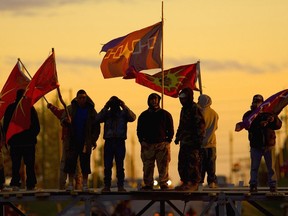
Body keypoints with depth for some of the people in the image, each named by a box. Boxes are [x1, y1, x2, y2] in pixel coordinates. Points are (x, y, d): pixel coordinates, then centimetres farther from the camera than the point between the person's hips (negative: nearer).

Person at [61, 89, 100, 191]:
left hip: (86, 142, 0)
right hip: (73, 141, 0)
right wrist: (66, 121, -21)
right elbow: (62, 120, 3)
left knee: (85, 163, 2)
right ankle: (70, 184, 4)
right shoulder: (70, 109, 4)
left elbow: (96, 126, 4)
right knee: (70, 162, -2)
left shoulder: (91, 110, 3)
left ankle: (85, 185, 9)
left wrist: (94, 140, -2)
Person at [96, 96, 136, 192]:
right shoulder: (106, 113, 12)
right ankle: (107, 185, 2)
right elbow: (97, 119, -6)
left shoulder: (123, 113, 10)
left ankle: (120, 186, 1)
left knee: (120, 165, -1)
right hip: (109, 141, 1)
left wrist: (124, 107, -12)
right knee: (107, 165, -1)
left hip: (120, 142, -1)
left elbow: (133, 118, -9)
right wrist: (105, 108, -10)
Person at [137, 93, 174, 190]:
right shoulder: (143, 115, 14)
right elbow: (139, 130, 18)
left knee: (163, 166, -6)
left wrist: (168, 141, 1)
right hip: (147, 145, 2)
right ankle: (148, 184, 2)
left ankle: (163, 183, -2)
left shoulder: (165, 114, 9)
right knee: (147, 166, -2)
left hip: (162, 144, -1)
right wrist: (142, 141, 6)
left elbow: (170, 129, 11)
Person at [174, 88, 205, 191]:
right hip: (184, 142, 10)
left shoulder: (195, 109, -10)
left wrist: (198, 139, -20)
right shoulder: (184, 109, 20)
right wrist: (178, 137, 25)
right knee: (182, 163, 10)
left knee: (192, 163, -10)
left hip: (192, 141, -10)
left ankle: (194, 183, -7)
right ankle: (185, 182, 16)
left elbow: (201, 124, -16)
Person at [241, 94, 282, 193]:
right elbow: (248, 126, -18)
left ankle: (273, 185, 7)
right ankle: (253, 185, 6)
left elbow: (278, 125, -2)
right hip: (255, 145, 0)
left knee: (271, 167, 2)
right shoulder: (248, 115, 1)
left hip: (268, 144, 0)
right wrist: (260, 124, -33)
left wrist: (274, 120, -24)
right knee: (254, 167, 1)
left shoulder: (269, 113, 4)